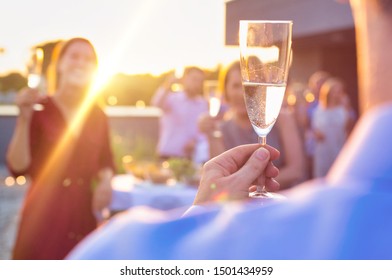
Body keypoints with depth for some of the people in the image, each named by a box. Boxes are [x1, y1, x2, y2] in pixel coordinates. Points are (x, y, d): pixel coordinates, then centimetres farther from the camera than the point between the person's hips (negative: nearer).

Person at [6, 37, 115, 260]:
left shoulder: (98, 116, 6)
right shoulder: (38, 110, -8)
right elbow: (18, 167, -15)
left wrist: (105, 181, -4)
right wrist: (24, 119, -23)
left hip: (83, 217, 4)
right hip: (44, 217, -4)